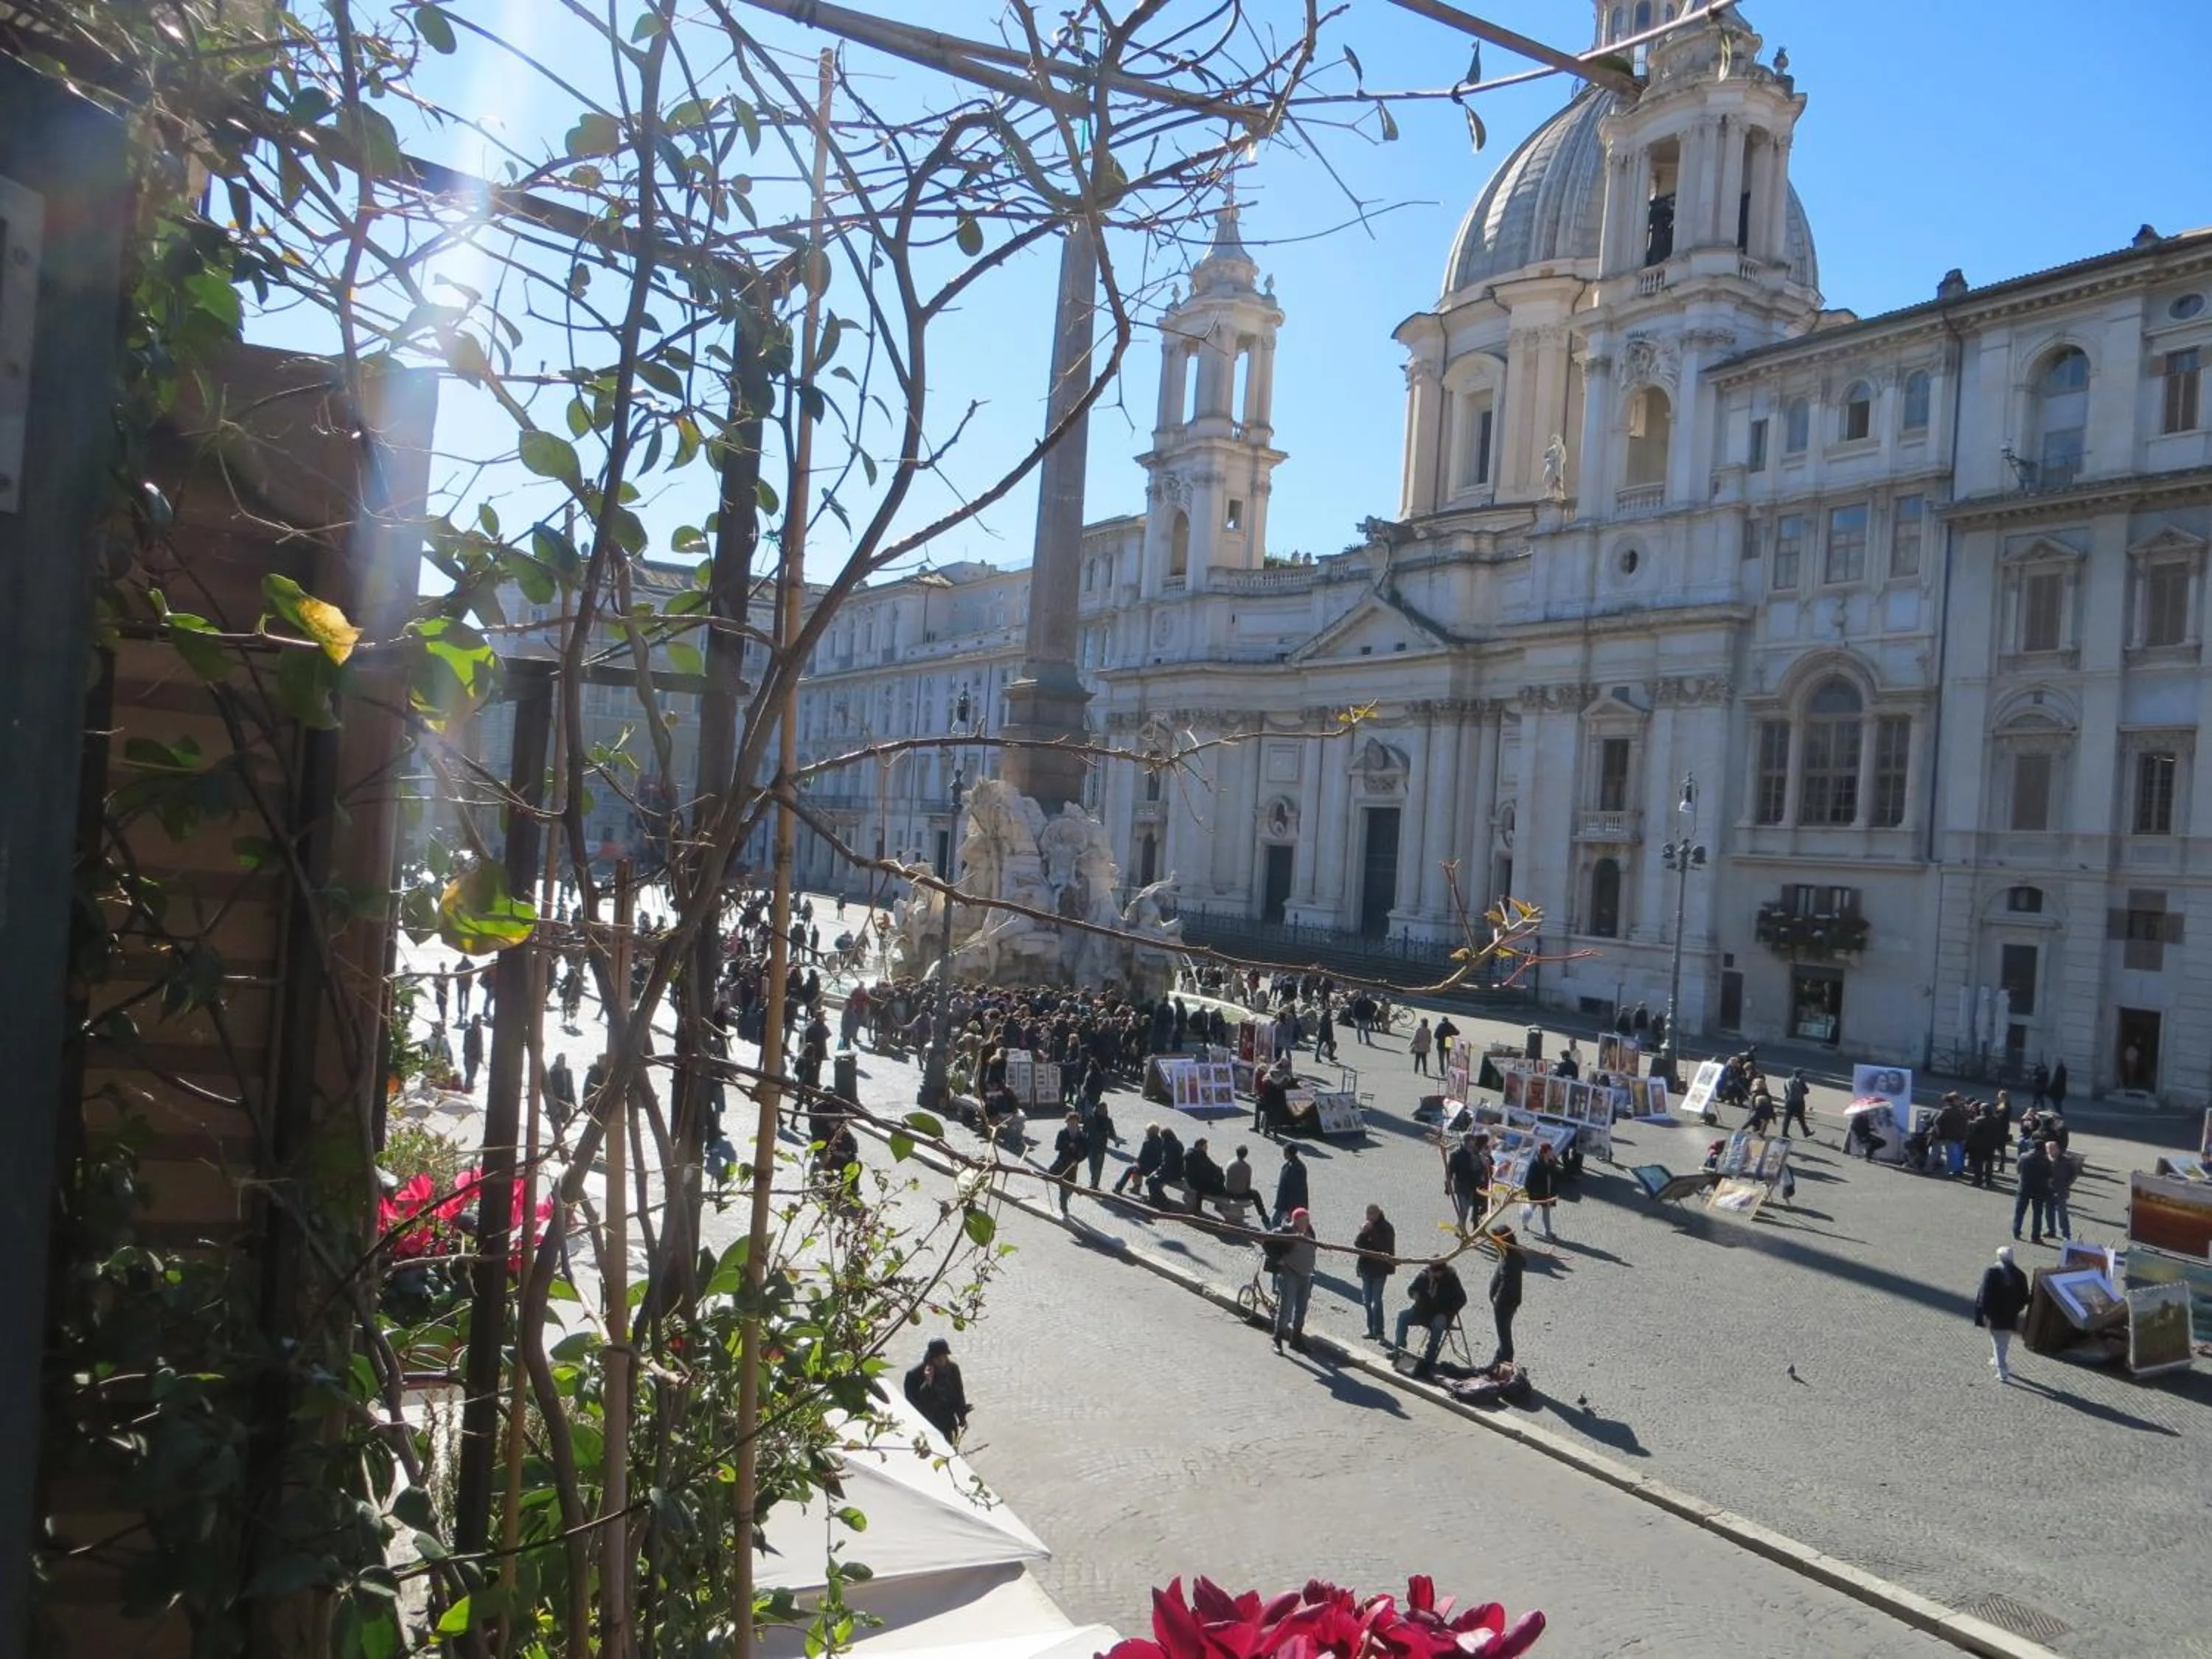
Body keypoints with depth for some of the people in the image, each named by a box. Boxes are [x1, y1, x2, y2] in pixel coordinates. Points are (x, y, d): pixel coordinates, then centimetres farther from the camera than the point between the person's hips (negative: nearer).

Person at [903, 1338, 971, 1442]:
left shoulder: (952, 1369, -8)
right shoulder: (916, 1374, -21)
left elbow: (959, 1394, 5)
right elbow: (913, 1402, -24)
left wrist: (962, 1418, 12)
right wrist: (927, 1383, -36)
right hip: (926, 1426, -4)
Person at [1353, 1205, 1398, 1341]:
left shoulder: (1386, 1228, -11)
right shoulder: (1366, 1226, 6)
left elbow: (1385, 1247, -22)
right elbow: (1357, 1244, 1)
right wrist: (1362, 1233, -16)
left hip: (1380, 1269, -7)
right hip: (1366, 1268, 7)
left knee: (1376, 1301, -10)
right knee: (1367, 1301, 12)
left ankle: (1379, 1333, -3)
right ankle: (1371, 1330, 24)